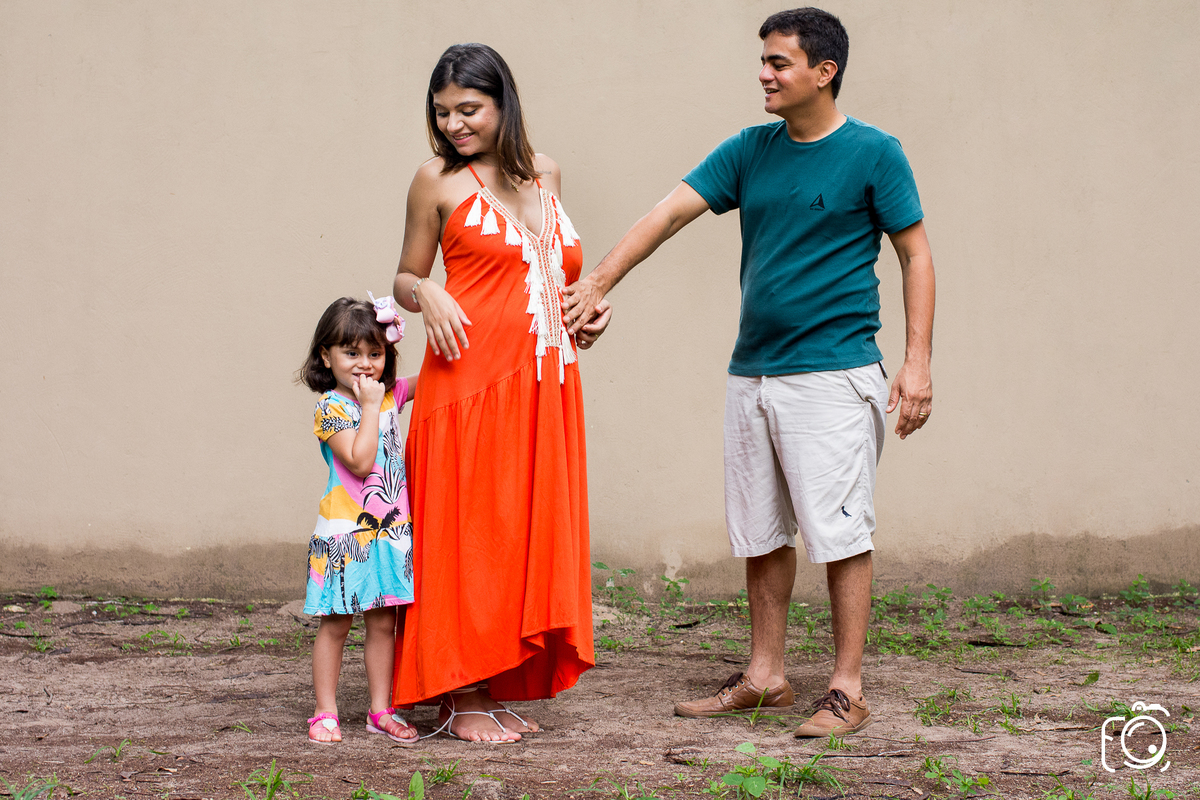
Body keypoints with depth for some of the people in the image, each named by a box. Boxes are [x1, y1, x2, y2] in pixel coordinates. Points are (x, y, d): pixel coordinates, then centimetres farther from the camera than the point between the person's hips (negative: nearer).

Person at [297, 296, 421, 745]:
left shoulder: (390, 394, 7)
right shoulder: (331, 408, -11)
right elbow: (360, 461, -22)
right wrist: (369, 405, -18)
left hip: (390, 531, 6)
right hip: (345, 534, -5)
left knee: (383, 623, 9)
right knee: (335, 623, 2)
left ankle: (380, 710, 17)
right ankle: (325, 712, 9)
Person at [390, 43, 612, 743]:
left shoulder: (545, 174, 14)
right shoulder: (439, 181, 2)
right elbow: (406, 279, 7)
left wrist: (589, 316, 9)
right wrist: (427, 296, -14)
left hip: (543, 384, 5)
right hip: (470, 377, -5)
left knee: (527, 529, 6)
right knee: (465, 529, -3)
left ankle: (496, 690, 14)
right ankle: (459, 699, 3)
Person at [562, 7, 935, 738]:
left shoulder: (874, 154, -4)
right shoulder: (750, 152, 10)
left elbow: (916, 254, -2)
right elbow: (671, 212, 5)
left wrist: (918, 362, -9)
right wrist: (599, 282, -6)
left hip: (834, 375, -6)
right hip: (753, 372, 6)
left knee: (840, 534, -4)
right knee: (762, 536, 12)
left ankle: (847, 692, 2)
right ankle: (765, 678, 23)